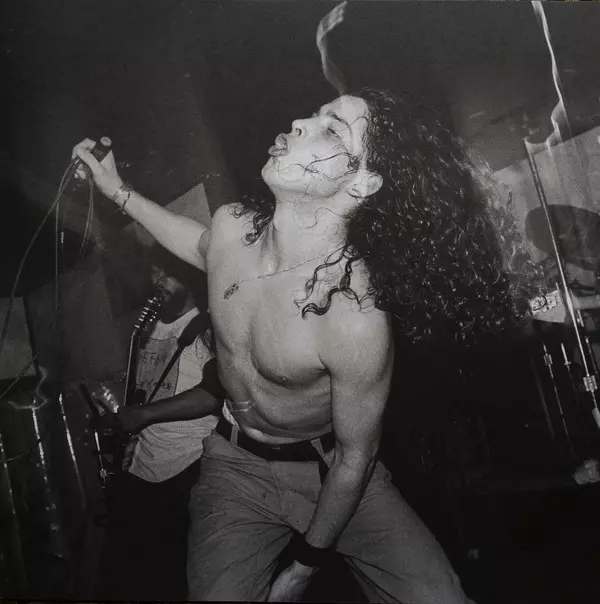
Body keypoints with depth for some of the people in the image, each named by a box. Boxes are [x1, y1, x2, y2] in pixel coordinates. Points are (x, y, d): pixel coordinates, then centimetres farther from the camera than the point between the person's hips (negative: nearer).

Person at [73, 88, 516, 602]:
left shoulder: (356, 318, -32)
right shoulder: (232, 224, -16)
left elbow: (355, 457, -17)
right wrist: (120, 192, 10)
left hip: (332, 469, -3)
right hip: (237, 465, 4)